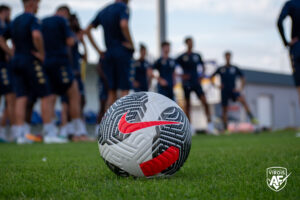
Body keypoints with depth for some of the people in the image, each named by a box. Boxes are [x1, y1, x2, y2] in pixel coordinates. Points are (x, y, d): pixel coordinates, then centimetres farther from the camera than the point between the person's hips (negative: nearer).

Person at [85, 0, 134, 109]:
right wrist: (131, 44, -13)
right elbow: (124, 25, -24)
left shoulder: (103, 11, 17)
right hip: (122, 52, -6)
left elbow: (87, 30, 16)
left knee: (112, 90, 9)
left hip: (108, 53, 6)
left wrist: (98, 50, 15)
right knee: (124, 89, -5)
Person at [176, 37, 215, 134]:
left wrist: (201, 75, 6)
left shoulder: (197, 56, 10)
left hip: (196, 83, 2)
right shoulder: (182, 57, -1)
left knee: (205, 102, -9)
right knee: (187, 104, 3)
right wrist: (182, 75, -10)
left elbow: (203, 67, 22)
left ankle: (210, 125, -9)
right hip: (187, 84, -2)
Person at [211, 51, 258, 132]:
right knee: (225, 110, 0)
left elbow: (243, 79, 12)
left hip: (233, 91, -1)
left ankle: (252, 118, -34)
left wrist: (241, 88, -2)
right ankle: (226, 129, 9)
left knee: (242, 99, -28)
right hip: (224, 91, 1)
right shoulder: (221, 69, 9)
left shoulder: (235, 69, 9)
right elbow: (212, 77, 17)